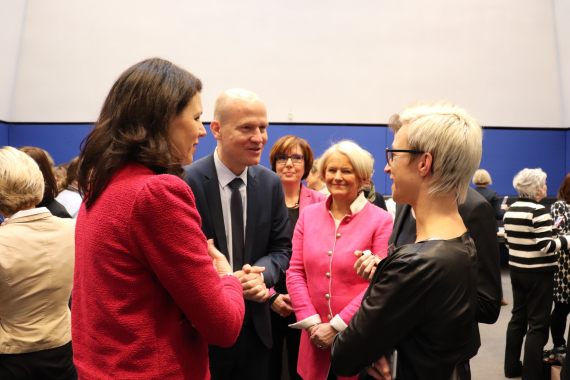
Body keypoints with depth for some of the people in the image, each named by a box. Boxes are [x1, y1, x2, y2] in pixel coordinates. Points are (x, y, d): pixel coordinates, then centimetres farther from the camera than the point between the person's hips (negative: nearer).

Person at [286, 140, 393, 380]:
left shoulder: (381, 221, -8)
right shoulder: (308, 216, 4)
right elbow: (295, 272, 3)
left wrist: (337, 326, -13)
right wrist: (311, 322, -6)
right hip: (316, 338, 3)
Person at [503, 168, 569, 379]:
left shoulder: (510, 210, 6)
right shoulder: (538, 211, -17)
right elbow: (545, 246, -21)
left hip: (516, 269, 8)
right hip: (538, 273, -7)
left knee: (518, 317, 16)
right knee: (538, 323, 2)